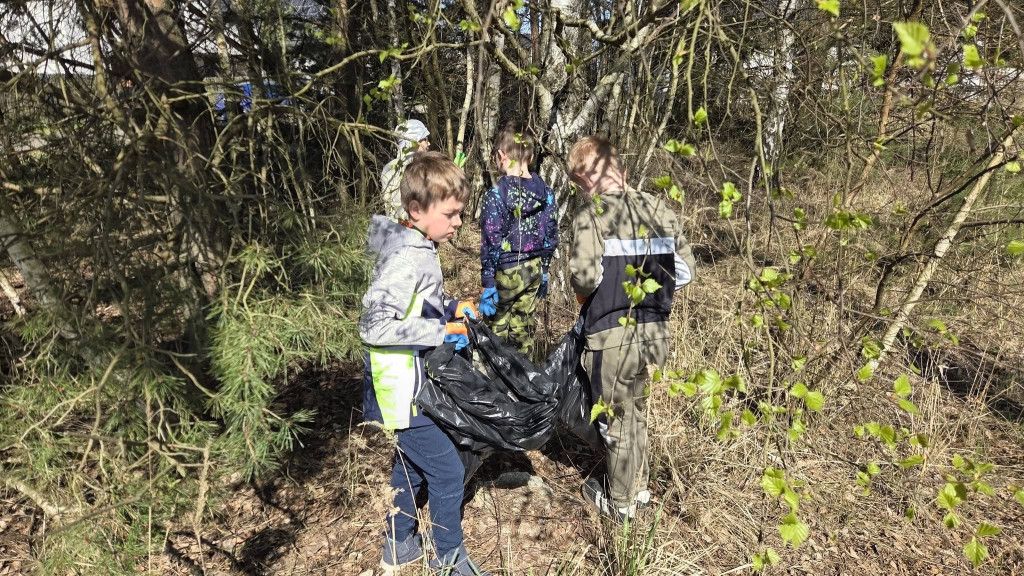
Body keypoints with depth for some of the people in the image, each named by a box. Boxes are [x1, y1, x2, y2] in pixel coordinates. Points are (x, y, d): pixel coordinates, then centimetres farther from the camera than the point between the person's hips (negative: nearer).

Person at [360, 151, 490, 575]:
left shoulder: (418, 250, 5)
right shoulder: (407, 260, -25)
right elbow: (374, 326, -30)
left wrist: (453, 309, 2)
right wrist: (440, 331, -25)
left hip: (412, 385, 10)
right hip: (403, 393, -10)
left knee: (410, 465, 24)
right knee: (447, 472, 5)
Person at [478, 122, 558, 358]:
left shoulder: (497, 195, -17)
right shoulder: (545, 192, 0)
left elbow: (491, 244, -17)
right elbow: (551, 237, 7)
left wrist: (487, 284, -12)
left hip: (507, 271, -5)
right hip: (534, 269, 6)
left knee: (497, 325, 12)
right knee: (523, 325, 17)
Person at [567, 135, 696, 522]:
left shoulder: (590, 215, -12)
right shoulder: (656, 207, 3)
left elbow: (585, 276, -23)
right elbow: (684, 269, 3)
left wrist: (582, 292, -1)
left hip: (612, 336, -5)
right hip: (655, 332, 6)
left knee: (616, 419, 14)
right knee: (636, 410, 26)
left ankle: (620, 502, 34)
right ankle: (638, 487, 44)